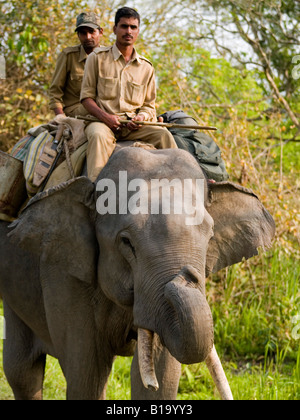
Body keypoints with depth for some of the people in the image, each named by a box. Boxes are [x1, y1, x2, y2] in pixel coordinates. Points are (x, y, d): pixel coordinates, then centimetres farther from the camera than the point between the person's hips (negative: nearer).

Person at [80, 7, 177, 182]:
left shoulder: (146, 67, 16)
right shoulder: (98, 57, 7)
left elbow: (149, 105, 20)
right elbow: (86, 96, 5)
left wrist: (141, 117, -5)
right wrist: (104, 116, -14)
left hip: (133, 125, 3)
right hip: (102, 121, -3)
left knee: (163, 134, -23)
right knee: (99, 135, -38)